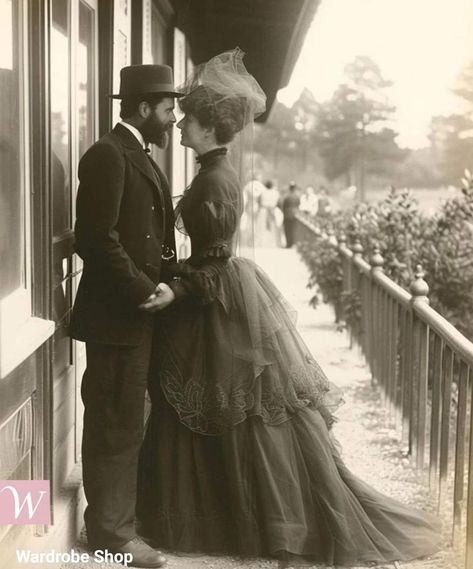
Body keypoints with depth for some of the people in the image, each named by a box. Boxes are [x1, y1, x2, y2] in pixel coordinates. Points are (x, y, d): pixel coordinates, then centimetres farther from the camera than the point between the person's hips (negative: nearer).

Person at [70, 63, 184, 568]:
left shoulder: (139, 157, 16)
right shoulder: (107, 154, -15)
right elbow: (98, 237, -22)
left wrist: (164, 284, 4)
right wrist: (145, 291, -17)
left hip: (138, 311, 10)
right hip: (116, 315, -10)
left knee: (125, 424, 19)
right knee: (114, 427, 1)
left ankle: (117, 518, 32)